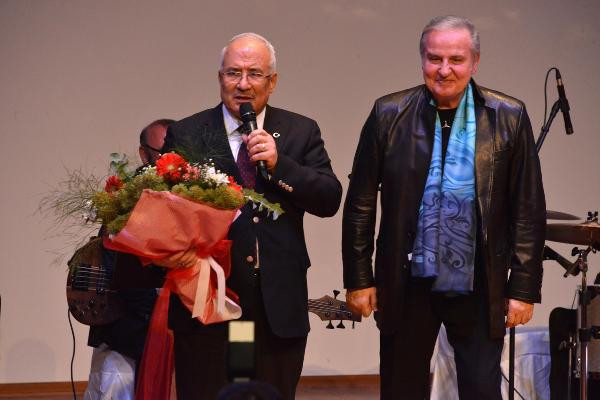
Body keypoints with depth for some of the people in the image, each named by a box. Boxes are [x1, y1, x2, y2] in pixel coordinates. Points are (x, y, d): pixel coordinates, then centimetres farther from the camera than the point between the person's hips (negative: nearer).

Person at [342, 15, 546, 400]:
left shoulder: (509, 118, -2)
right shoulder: (390, 115, 0)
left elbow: (528, 210, -1)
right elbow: (360, 204, 3)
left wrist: (524, 288, -4)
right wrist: (359, 279, 1)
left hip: (479, 288, -1)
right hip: (407, 285, 1)